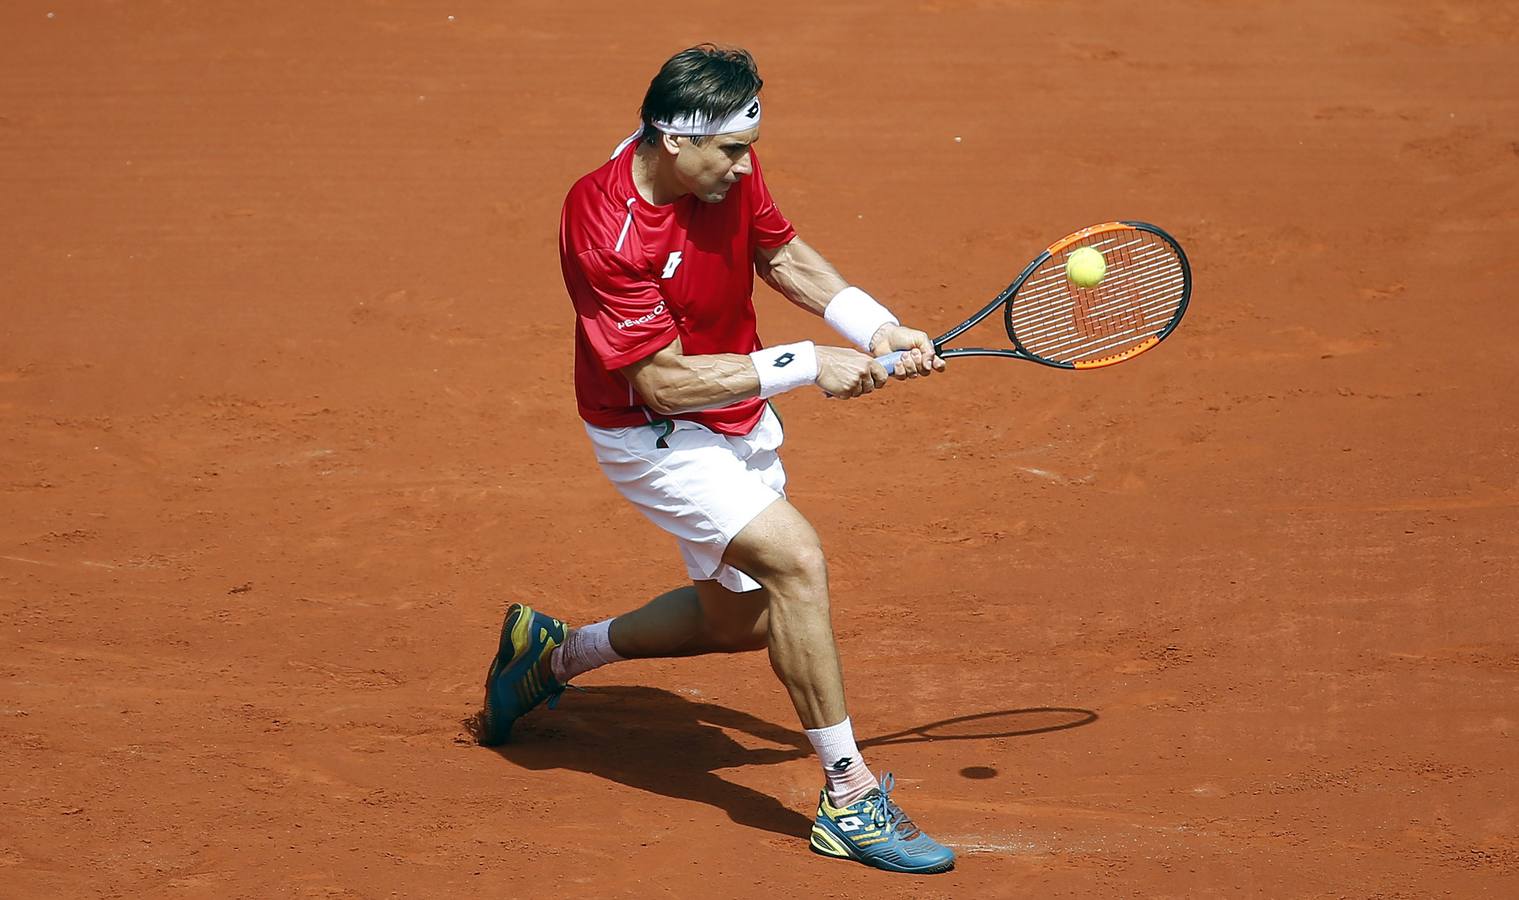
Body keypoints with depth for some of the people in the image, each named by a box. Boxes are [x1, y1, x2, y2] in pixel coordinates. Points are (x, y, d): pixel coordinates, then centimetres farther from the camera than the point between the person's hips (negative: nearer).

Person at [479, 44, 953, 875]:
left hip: (737, 417, 9)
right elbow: (664, 382, -29)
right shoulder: (604, 230, -31)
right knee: (795, 556, -26)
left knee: (740, 619, 19)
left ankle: (556, 652, 42)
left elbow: (783, 256, 9)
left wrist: (876, 328, -4)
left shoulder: (728, 171, -10)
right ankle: (849, 798, -16)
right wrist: (806, 366, -26)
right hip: (652, 432, -8)